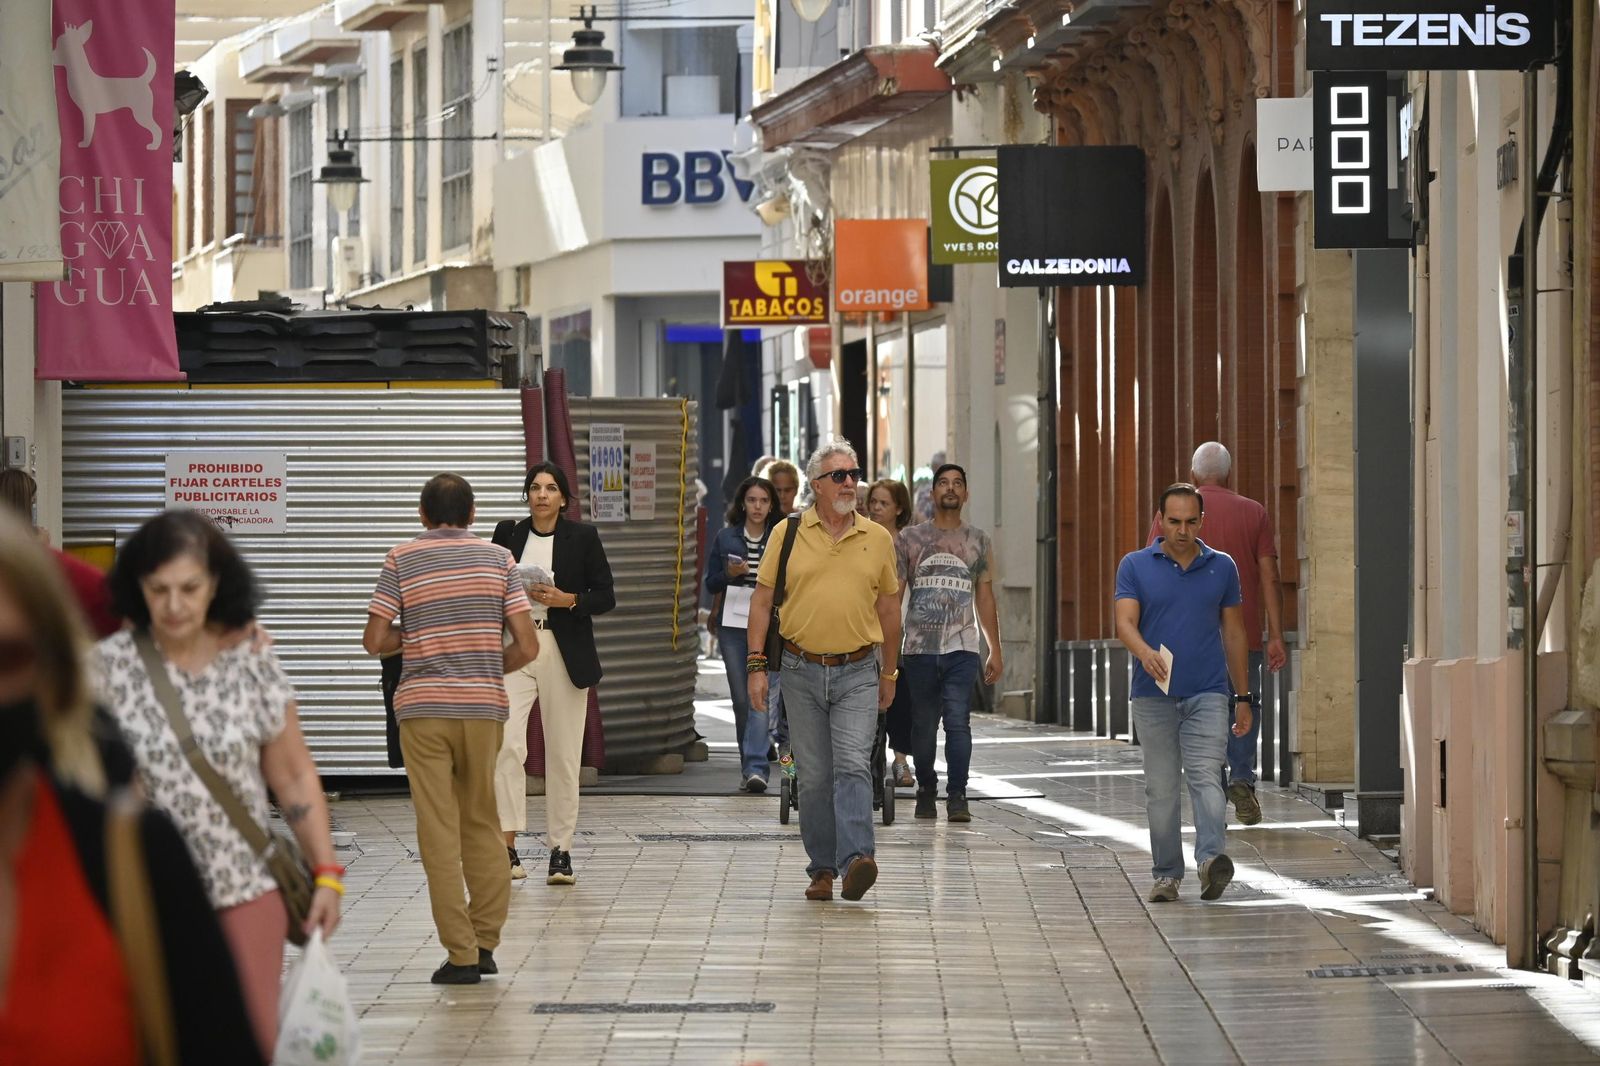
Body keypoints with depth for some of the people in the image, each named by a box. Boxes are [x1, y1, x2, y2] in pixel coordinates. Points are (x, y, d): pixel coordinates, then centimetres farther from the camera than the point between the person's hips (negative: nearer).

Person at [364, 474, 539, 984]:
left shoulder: (402, 560, 0)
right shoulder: (498, 558, 5)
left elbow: (375, 640, -2)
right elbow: (527, 646, 0)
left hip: (423, 708, -2)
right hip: (484, 707, 2)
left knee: (440, 832, 0)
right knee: (482, 823, 16)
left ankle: (462, 954, -2)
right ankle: (485, 943, 15)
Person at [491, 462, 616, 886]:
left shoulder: (583, 537, 3)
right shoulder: (508, 534, 7)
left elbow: (606, 596, 3)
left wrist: (568, 600, -13)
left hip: (564, 653, 0)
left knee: (563, 754, 2)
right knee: (506, 742, -16)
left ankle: (560, 850, 11)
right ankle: (507, 844, -15)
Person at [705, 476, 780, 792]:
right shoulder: (726, 538, 10)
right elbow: (711, 583, 10)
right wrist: (730, 573, -9)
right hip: (733, 624, 2)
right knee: (741, 698, 5)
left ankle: (756, 767, -21)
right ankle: (749, 763, 17)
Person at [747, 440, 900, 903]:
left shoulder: (877, 539, 5)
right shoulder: (789, 534, 2)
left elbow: (888, 609, 13)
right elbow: (762, 601, 5)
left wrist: (889, 673, 14)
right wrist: (756, 665, -2)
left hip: (857, 673, -1)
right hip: (802, 672, 1)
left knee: (853, 766, -15)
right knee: (814, 775, 6)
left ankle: (856, 860, -24)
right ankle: (823, 869, 14)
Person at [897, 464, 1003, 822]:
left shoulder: (978, 541, 11)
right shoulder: (910, 539, 7)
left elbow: (985, 598, 13)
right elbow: (894, 595, 6)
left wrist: (995, 651, 9)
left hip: (962, 649, 0)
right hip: (919, 648, 0)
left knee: (958, 722, -13)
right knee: (923, 725, 6)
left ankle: (957, 797, -11)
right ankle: (926, 791, 21)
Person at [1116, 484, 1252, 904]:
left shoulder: (1221, 567, 8)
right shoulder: (1136, 566, 3)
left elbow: (1233, 633, 13)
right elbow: (1125, 622, -9)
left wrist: (1242, 697, 12)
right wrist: (1145, 653, -31)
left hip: (1207, 695, 0)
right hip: (1153, 695, 0)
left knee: (1206, 777, -16)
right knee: (1161, 788, 5)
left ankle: (1210, 859, -30)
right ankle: (1166, 874, 12)